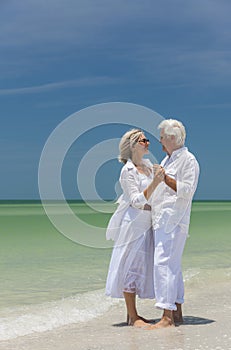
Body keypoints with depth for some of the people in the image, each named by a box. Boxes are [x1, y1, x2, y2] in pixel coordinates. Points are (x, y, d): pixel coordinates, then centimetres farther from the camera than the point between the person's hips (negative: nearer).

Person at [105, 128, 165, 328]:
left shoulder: (149, 166, 12)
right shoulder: (128, 171, -12)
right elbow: (137, 200, -19)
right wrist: (154, 183, -29)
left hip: (146, 222, 8)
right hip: (132, 222, -8)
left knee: (141, 266, 9)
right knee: (130, 265, -5)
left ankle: (133, 314, 16)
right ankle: (132, 316, -2)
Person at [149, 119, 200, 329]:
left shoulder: (188, 159, -7)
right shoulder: (169, 159, 21)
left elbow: (187, 190, -17)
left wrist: (165, 178, -21)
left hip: (173, 220, -10)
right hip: (162, 220, 10)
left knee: (164, 263, -16)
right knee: (172, 265, 11)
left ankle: (167, 317, -17)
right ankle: (177, 313, 17)